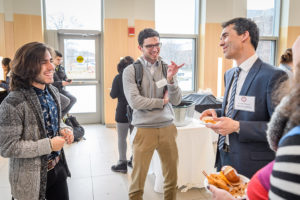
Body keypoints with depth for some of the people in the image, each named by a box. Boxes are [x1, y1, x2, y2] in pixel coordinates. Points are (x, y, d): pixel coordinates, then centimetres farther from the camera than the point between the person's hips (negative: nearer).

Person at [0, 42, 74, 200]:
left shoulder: (53, 91, 0)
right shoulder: (13, 103, -23)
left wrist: (63, 129, -6)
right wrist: (48, 145, -23)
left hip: (58, 166, 6)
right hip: (32, 176, -6)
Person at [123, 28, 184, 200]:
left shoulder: (168, 68, 5)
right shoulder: (131, 71, -3)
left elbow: (177, 100, -1)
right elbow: (134, 101, -13)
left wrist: (170, 79, -18)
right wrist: (162, 102, -5)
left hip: (167, 127, 3)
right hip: (144, 129, -3)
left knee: (172, 178, 14)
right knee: (138, 178, 6)